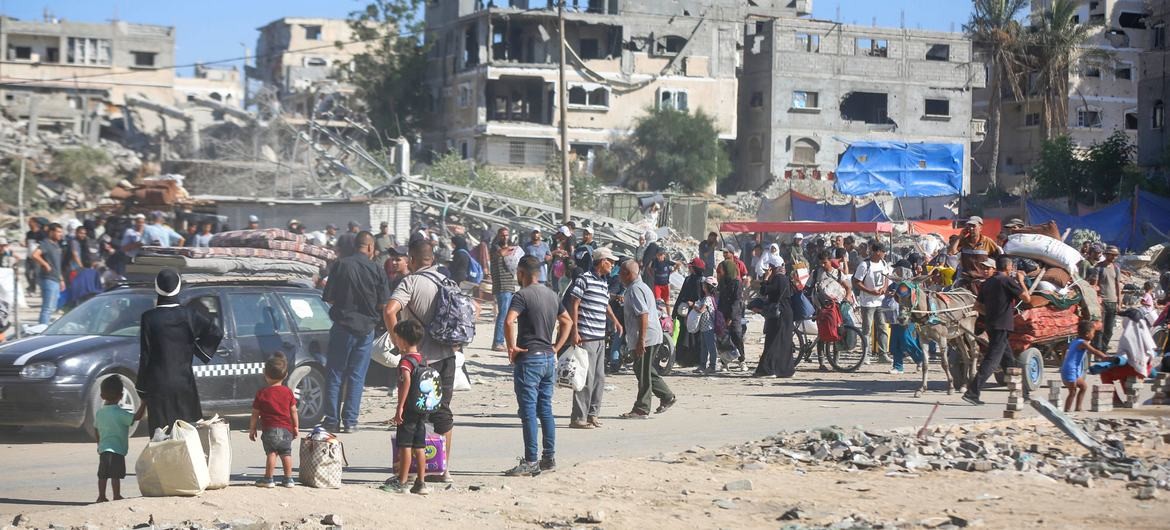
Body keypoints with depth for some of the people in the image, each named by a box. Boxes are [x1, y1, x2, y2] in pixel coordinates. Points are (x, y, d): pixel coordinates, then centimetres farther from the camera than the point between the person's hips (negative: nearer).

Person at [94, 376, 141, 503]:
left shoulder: (99, 413, 8)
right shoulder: (120, 413, -14)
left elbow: (96, 431, 17)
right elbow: (136, 417, -16)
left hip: (103, 448, 7)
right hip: (117, 449, -7)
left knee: (103, 474, 12)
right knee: (116, 475, -3)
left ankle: (101, 496, 17)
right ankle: (117, 496, 1)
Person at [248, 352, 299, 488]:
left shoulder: (262, 393, -3)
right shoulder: (288, 392, 3)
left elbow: (255, 414, 1)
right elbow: (293, 411, 5)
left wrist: (252, 429, 10)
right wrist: (296, 427, 14)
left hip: (270, 430, -3)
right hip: (286, 429, 3)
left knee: (271, 453, -2)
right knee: (286, 453, 9)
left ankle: (268, 478, -2)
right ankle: (288, 479, 13)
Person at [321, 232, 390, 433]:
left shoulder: (341, 265, -7)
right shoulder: (376, 270, -4)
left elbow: (328, 298, -5)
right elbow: (383, 304, -2)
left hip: (343, 325, -1)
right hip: (366, 327, 1)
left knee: (335, 375, 8)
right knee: (357, 377, 7)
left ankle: (332, 420, 6)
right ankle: (350, 421, 6)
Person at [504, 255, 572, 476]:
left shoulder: (523, 295, -12)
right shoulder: (551, 294, 12)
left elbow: (509, 321, -28)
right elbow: (567, 321, 22)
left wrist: (512, 346, -16)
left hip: (528, 359, -7)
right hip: (549, 358, 7)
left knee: (529, 412, -4)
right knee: (545, 410, 13)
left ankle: (530, 462, -4)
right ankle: (549, 457, 16)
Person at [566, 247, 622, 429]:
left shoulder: (604, 283, 16)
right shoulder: (584, 279, -9)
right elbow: (574, 306, -10)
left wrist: (615, 321, 15)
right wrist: (575, 332, -15)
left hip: (600, 338, 9)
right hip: (586, 337, -9)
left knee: (599, 378, 11)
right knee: (586, 378, -9)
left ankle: (592, 414, 20)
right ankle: (578, 418, -5)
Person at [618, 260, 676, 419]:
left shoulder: (634, 290, -15)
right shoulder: (641, 286, 18)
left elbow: (643, 314, -23)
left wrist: (641, 340, -25)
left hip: (645, 339, -10)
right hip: (653, 338, 10)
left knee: (643, 374, -4)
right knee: (645, 371, 17)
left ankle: (641, 409, 0)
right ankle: (667, 397, 19)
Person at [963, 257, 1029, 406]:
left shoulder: (987, 283, 13)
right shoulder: (1008, 281, -9)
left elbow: (977, 306, 15)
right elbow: (1026, 298, -6)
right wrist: (1021, 281, 8)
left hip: (990, 324, 8)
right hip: (1002, 326, -8)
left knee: (1008, 360, 17)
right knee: (992, 360, -10)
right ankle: (972, 393, -18)